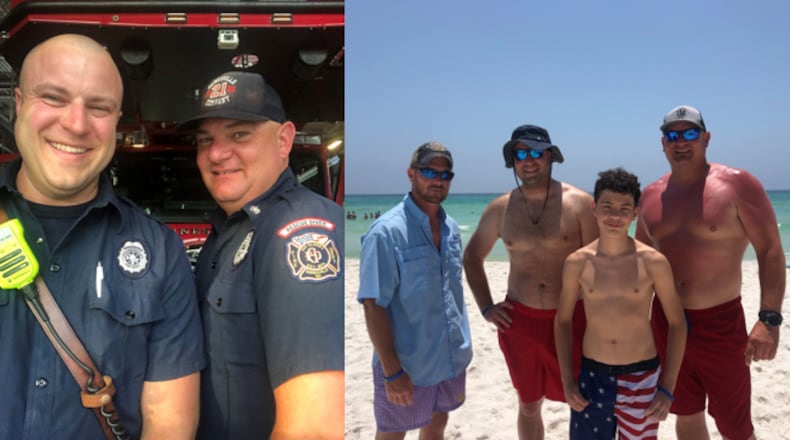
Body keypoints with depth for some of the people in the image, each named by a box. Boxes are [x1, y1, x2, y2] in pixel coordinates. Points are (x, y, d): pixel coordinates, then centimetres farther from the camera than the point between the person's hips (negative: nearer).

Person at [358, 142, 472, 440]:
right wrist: (392, 371, -21)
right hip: (405, 363, -6)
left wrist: (460, 348, 15)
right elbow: (373, 305, -20)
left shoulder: (451, 228, 3)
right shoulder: (386, 232, -19)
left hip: (450, 359, 6)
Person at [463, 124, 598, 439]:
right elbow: (472, 257, 13)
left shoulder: (579, 203, -6)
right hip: (519, 320, 2)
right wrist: (485, 308, 5)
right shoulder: (500, 209, 1)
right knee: (529, 405, 16)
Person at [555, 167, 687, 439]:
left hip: (641, 376, -1)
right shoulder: (577, 263, -5)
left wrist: (667, 388, -5)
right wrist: (567, 380, 0)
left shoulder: (653, 262, -9)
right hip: (592, 375, 1)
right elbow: (563, 321, 5)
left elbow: (677, 324, -1)